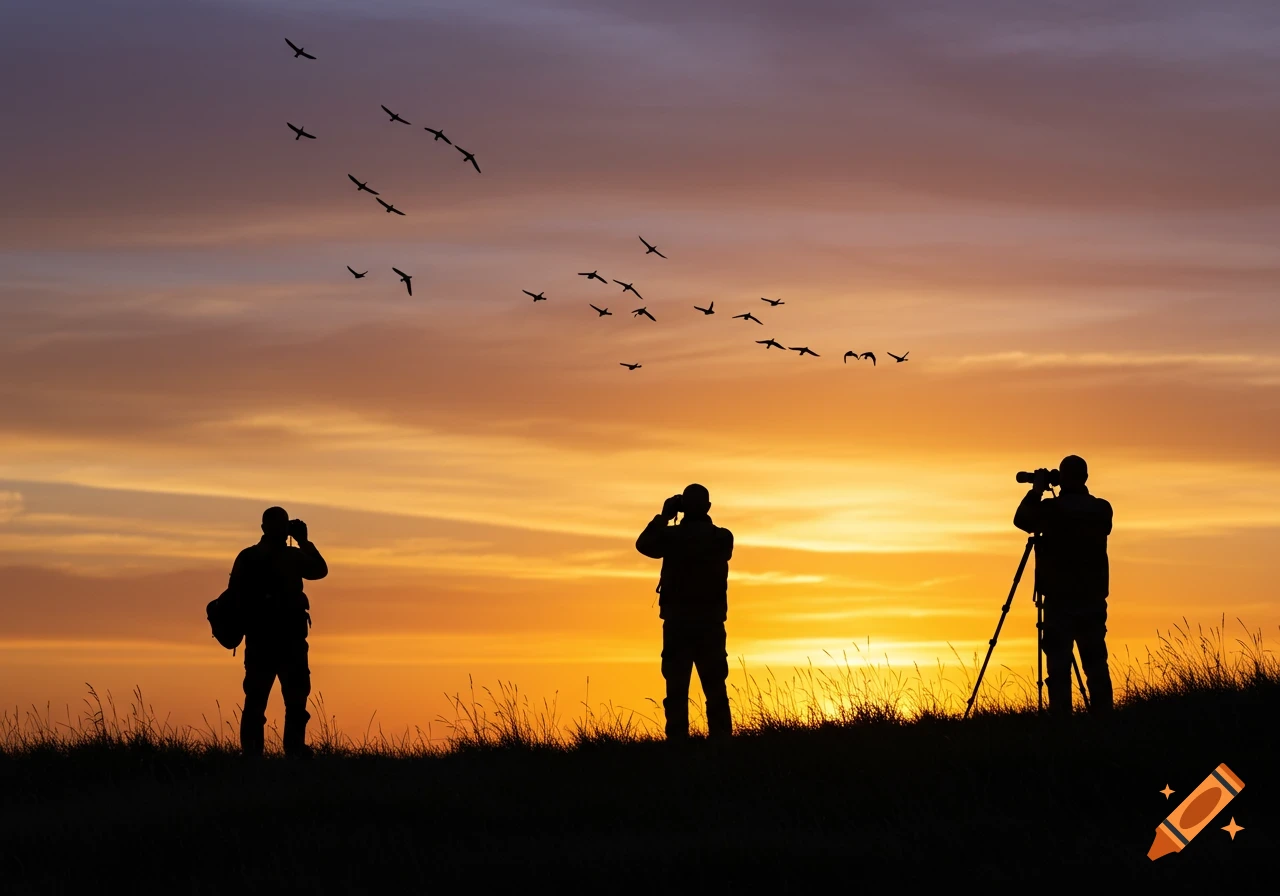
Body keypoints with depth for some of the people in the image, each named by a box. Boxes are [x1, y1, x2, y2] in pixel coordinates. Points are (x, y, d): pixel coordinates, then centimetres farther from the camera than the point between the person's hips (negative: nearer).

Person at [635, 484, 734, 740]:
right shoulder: (722, 538, -2)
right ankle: (721, 739, 1)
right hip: (711, 621, 2)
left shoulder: (672, 536, -8)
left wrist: (664, 516, 16)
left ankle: (678, 740, -6)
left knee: (677, 687, 0)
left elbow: (643, 544, 12)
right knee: (716, 688, 7)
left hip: (677, 620, -2)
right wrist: (699, 519, 19)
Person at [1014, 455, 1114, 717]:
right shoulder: (1101, 510, 2)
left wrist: (1037, 490, 14)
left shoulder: (1052, 509, -9)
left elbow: (1021, 520, 6)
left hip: (1059, 599, -3)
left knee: (1059, 666, -4)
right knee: (1096, 665, 6)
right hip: (1093, 599, 4)